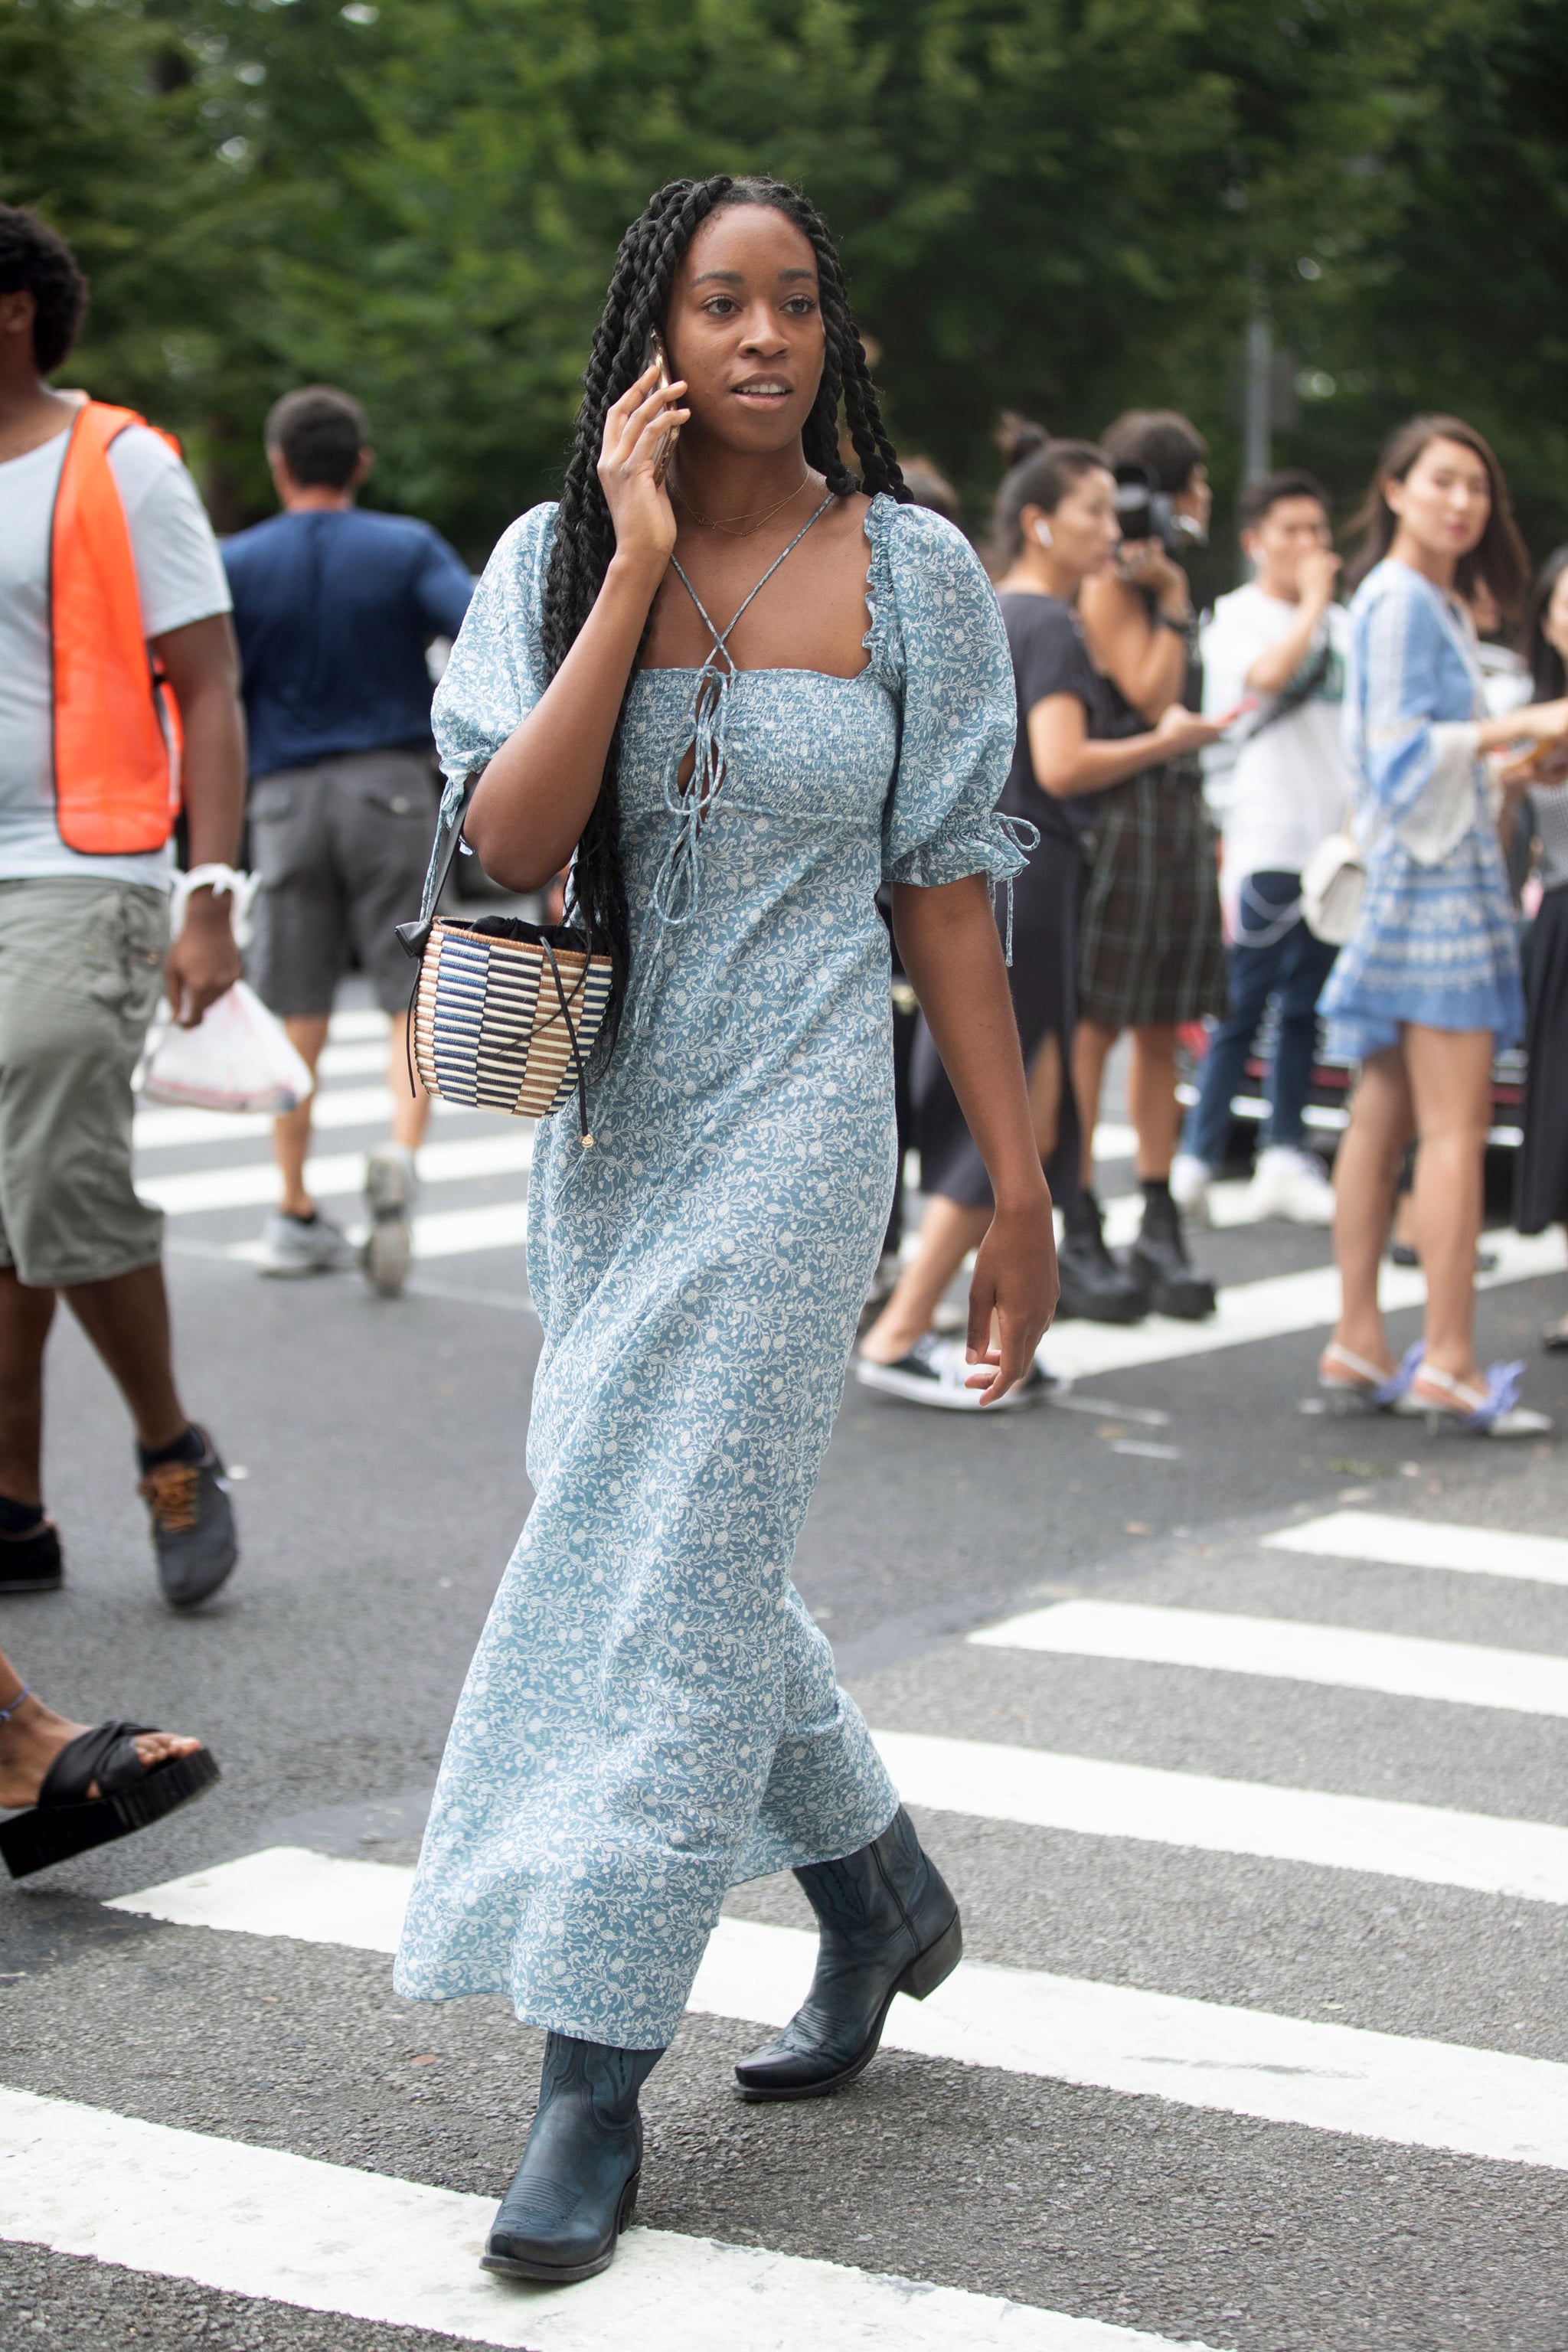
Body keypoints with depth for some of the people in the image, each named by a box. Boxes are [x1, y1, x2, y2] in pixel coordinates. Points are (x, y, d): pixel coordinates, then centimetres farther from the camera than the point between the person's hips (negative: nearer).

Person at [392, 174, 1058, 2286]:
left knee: (668, 1576, -7)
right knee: (681, 1550, 15)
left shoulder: (912, 569, -3)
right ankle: (880, 1898, 39)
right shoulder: (556, 556, 0)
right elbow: (511, 840, -15)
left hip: (794, 1120, -4)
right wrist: (642, 568, -17)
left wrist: (1020, 1192, -2)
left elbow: (947, 890, -1)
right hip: (605, 1123, 4)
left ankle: (594, 2092, 0)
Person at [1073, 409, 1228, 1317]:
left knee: (1162, 1028, 8)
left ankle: (1161, 1224, 11)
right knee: (1095, 1026, -4)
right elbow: (1150, 698, -17)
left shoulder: (1161, 582, 17)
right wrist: (1172, 599, -14)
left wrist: (1204, 823, 17)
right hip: (1123, 809, -9)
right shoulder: (1108, 587, -9)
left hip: (1179, 810, 9)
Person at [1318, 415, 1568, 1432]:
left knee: (1386, 1116, 8)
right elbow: (1400, 741, -19)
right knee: (1457, 1125, -12)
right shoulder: (1400, 599, -10)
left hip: (1452, 862, 10)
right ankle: (1450, 1362, -12)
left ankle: (1360, 1344, 11)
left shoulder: (1438, 603, 20)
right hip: (1430, 866, -10)